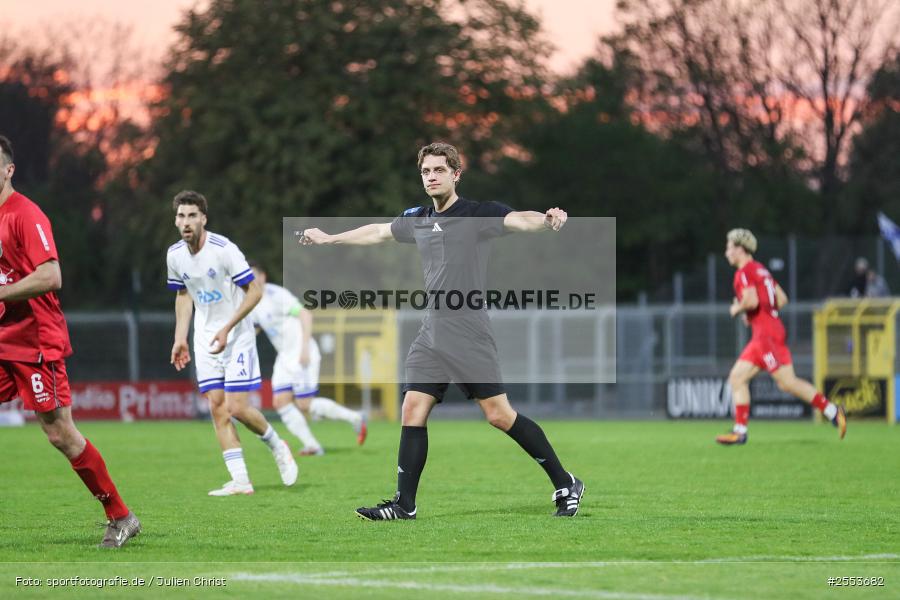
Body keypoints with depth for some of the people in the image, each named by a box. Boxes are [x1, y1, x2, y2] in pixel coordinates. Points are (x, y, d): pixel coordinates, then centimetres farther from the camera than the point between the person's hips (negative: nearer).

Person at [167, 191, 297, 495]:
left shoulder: (224, 250, -19)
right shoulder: (175, 255, 0)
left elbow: (254, 291, -14)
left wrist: (227, 328, -20)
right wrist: (180, 338, 11)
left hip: (236, 337, -5)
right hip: (205, 341, 5)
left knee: (237, 408, -11)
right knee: (217, 408, -3)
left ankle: (277, 446, 18)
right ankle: (240, 480, -2)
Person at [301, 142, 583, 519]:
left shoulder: (478, 215, -7)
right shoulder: (417, 220, 13)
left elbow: (519, 220, -25)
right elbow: (377, 232, 31)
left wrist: (547, 220, -48)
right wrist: (328, 238, 43)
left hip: (470, 338, -7)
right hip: (431, 336, 7)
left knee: (499, 414, -9)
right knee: (412, 412, 0)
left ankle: (565, 485, 2)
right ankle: (404, 505, 6)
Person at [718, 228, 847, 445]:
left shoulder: (745, 272, -9)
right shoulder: (761, 270, 20)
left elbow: (752, 301, -24)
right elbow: (782, 299, 22)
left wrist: (737, 308, -5)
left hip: (767, 333, -10)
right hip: (762, 336, 10)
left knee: (787, 382, -11)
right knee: (737, 377, 7)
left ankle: (831, 410, -10)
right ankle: (739, 431, 5)